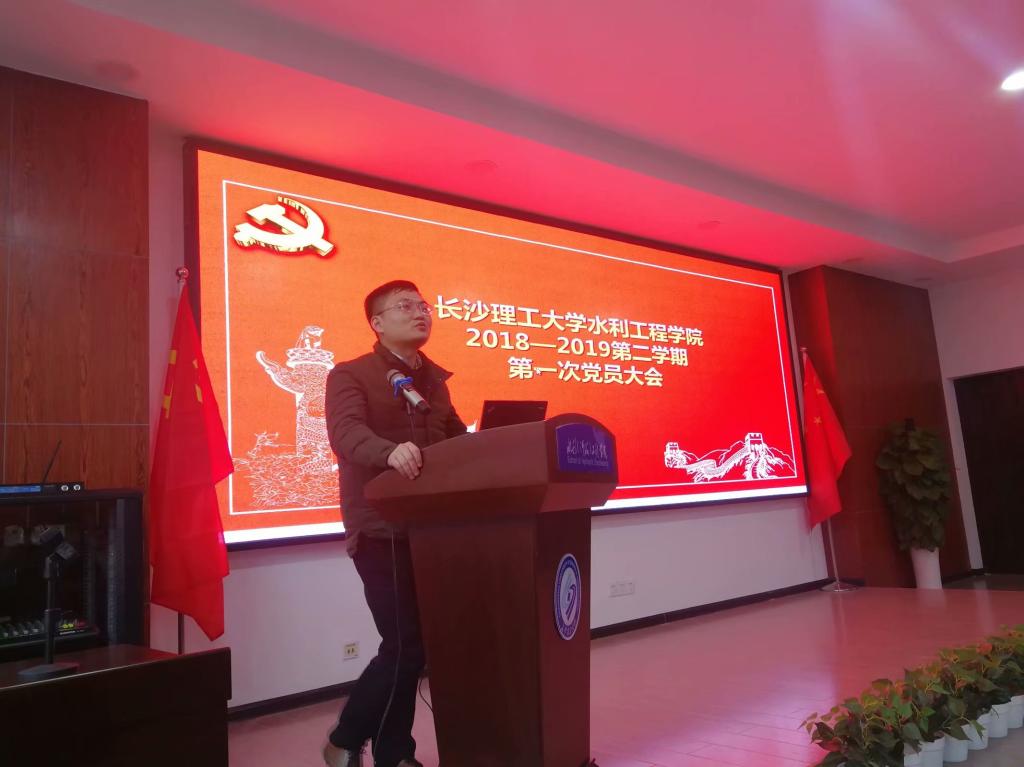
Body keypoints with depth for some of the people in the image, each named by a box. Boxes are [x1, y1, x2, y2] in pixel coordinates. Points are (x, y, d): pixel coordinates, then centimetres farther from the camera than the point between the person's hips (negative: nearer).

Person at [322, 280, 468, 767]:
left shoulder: (435, 381, 17)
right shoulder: (350, 375, -5)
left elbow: (460, 442, 16)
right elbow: (346, 433, -23)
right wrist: (391, 451, -43)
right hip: (381, 531, -6)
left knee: (409, 646, 11)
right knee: (406, 645, -8)